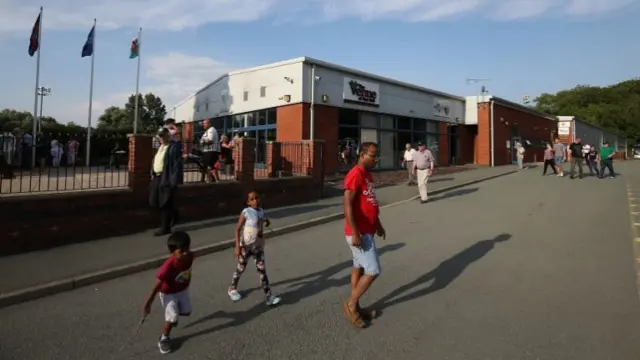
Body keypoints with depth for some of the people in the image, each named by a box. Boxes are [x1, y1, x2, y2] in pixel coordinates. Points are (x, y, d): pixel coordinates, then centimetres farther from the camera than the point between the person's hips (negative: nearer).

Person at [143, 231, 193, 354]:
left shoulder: (190, 256, -25)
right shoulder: (167, 267, -40)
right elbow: (156, 286, -27)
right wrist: (148, 304, -17)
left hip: (183, 290, 6)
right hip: (168, 293, -6)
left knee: (186, 312, 20)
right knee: (172, 317, -9)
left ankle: (172, 317, 53)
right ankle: (164, 338, 20)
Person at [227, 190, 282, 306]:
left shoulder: (261, 211, 1)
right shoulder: (245, 213, -16)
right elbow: (238, 229, -15)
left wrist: (266, 222, -4)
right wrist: (238, 246, -21)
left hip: (258, 246, 4)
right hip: (246, 246, -4)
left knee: (262, 269, 2)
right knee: (241, 268, 14)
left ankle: (269, 297, 4)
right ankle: (232, 289, 39)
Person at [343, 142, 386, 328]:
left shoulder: (368, 175, 12)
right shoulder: (355, 175, -19)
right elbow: (348, 206, -24)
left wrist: (378, 224, 22)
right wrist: (355, 233, -26)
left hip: (367, 231, 10)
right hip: (359, 233, -10)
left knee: (359, 268, 15)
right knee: (373, 271, -5)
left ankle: (355, 307, 27)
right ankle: (351, 304, 12)